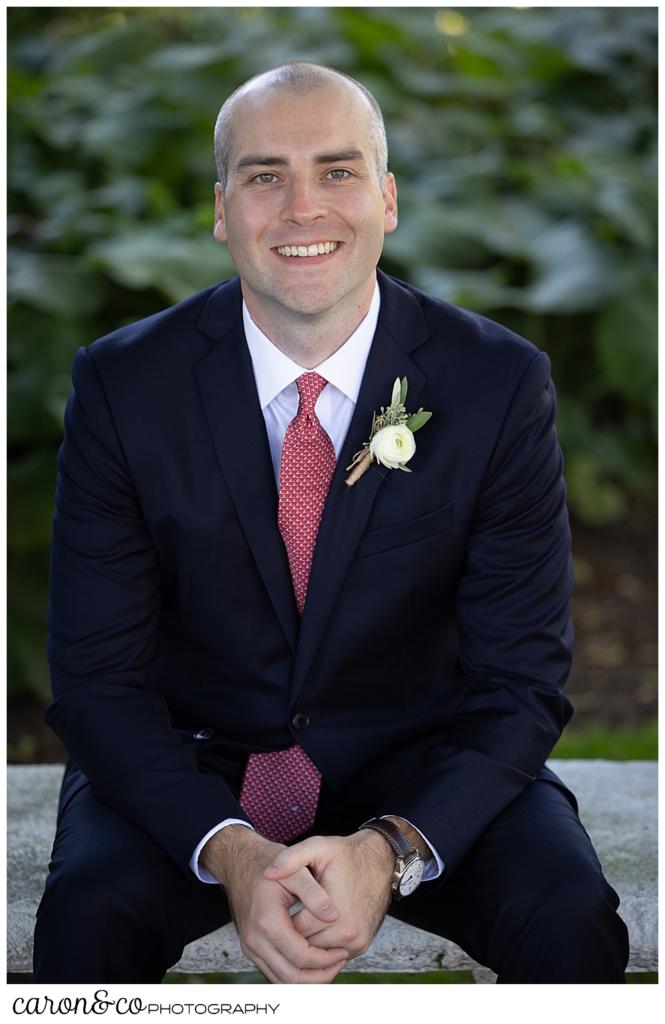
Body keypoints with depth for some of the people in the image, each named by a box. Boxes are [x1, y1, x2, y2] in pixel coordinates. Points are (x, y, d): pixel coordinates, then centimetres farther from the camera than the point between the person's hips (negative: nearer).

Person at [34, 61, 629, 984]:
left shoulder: (500, 382, -10)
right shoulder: (122, 384, -10)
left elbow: (521, 677, -9)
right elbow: (96, 675, -9)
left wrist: (390, 853, -26)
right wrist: (230, 853, -26)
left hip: (420, 767, 1)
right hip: (194, 762, 0)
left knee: (573, 922, -25)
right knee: (88, 915, -28)